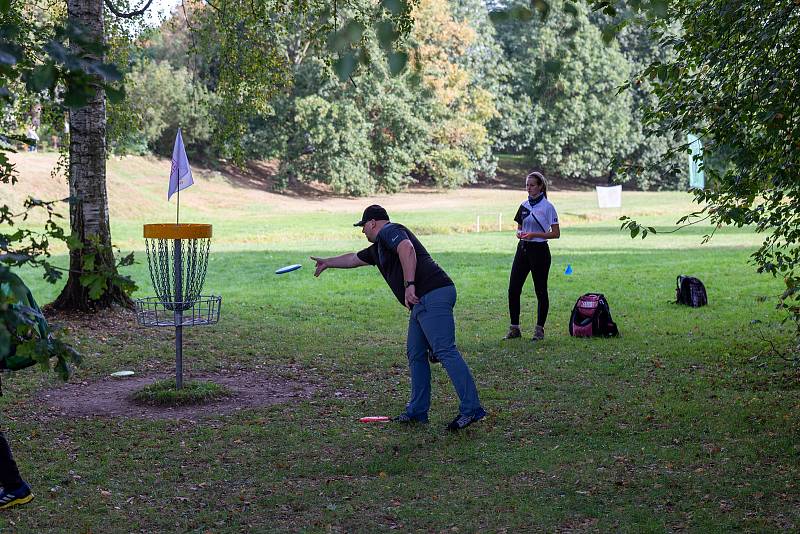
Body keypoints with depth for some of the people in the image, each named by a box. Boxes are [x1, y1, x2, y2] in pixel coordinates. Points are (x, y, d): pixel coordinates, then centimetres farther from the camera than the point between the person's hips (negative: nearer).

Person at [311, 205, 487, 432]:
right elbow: (355, 258, 47)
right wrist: (328, 262, 60)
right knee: (415, 354, 13)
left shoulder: (389, 231, 0)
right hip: (422, 301, 11)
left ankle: (471, 409, -19)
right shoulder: (378, 247, 30)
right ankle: (417, 411, 17)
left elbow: (407, 249, -21)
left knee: (445, 351, -16)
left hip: (433, 295, -11)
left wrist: (409, 285, -27)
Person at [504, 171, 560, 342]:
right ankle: (514, 328, 9)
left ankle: (539, 329, 13)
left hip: (539, 251, -6)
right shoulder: (524, 205, 11)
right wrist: (519, 233, -4)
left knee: (540, 291, 3)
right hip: (523, 249, 6)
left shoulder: (547, 206, -7)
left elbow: (556, 233, -9)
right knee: (513, 289, 0)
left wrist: (534, 234, -17)